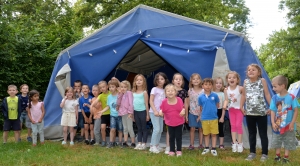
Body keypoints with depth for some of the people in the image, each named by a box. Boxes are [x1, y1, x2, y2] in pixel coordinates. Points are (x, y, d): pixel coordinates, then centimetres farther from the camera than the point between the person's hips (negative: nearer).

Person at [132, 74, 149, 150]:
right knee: (139, 128, 12)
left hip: (142, 112, -5)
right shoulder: (133, 92, 7)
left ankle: (144, 144, 10)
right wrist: (132, 113, 10)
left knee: (144, 128, 4)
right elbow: (133, 103, 11)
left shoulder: (144, 92, -6)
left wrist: (147, 114, -6)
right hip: (136, 112, 5)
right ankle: (139, 143, 17)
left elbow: (146, 104, -6)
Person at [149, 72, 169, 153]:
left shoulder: (164, 90, 12)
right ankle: (152, 146, -3)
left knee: (160, 130, 8)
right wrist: (155, 111, -17)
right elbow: (151, 101, -9)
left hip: (161, 112, 6)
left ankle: (157, 145, 18)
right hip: (154, 112, -6)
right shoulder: (154, 89, -5)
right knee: (157, 129, -13)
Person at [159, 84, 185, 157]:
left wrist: (183, 111, -23)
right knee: (171, 137, 12)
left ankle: (179, 150, 22)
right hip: (170, 123, 1)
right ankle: (172, 150, 24)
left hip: (179, 122, -1)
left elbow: (183, 108, -2)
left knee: (178, 137, 8)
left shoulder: (179, 100, -14)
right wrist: (160, 112, -22)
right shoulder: (164, 102, -12)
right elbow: (162, 111, -1)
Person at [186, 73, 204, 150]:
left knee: (201, 128, 7)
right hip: (192, 113, 1)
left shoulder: (203, 91, -3)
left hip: (201, 113, -1)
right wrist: (186, 115, 2)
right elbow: (187, 103, 4)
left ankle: (200, 144, 17)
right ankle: (191, 144, 10)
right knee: (192, 129, 2)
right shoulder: (190, 91, 1)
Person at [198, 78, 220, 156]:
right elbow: (201, 108, 7)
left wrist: (212, 111, 3)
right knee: (206, 134, 13)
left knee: (214, 134, 6)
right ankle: (206, 148, 26)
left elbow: (217, 105, 7)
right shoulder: (201, 97, -4)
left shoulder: (215, 96, -6)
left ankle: (213, 149, 17)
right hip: (204, 118, 1)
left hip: (214, 118, -1)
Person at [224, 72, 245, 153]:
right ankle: (234, 143, 15)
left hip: (239, 109, -3)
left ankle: (240, 143, 11)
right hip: (231, 109, 4)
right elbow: (226, 100, -6)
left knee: (238, 125, -1)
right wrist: (225, 106, -23)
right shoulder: (226, 90, -6)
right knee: (233, 126, 7)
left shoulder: (240, 88, -16)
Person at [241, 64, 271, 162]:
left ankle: (264, 154, 16)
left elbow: (267, 94, -2)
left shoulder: (262, 81, -4)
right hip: (249, 113, 3)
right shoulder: (246, 82, 4)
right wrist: (241, 107, 10)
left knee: (263, 134, 5)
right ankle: (252, 152, 25)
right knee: (251, 134, 13)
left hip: (261, 112, -3)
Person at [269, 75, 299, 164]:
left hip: (288, 126, -3)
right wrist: (273, 123, -13)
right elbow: (273, 111, -3)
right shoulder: (275, 97, -6)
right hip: (278, 125, 3)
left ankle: (286, 157, 24)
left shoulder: (291, 97, -16)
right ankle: (277, 156, 32)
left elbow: (296, 111, -11)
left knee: (288, 142, 10)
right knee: (276, 141, 15)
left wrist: (292, 123, -14)